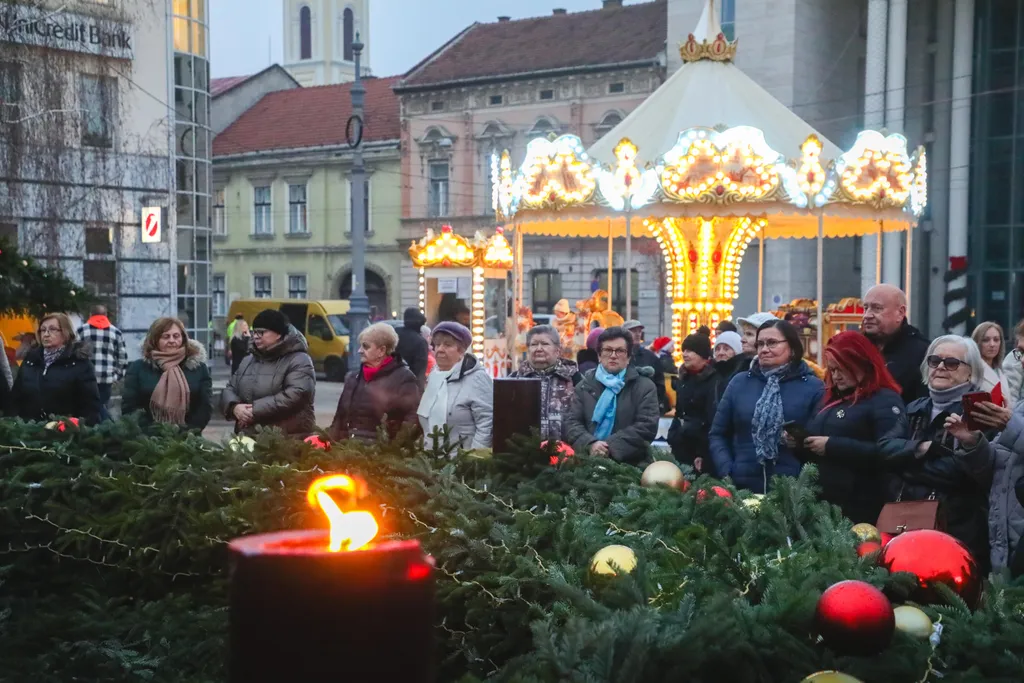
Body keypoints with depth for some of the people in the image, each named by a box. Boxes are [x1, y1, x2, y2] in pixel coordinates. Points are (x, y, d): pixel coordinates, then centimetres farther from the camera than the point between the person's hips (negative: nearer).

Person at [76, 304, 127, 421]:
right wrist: (117, 376, 14)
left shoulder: (81, 330, 8)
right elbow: (123, 357, 7)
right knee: (102, 407, 8)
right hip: (107, 378, 1)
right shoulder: (116, 332, 10)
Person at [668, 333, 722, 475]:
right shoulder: (685, 378, 13)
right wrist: (672, 440, 11)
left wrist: (703, 454, -21)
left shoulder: (714, 381, -13)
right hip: (682, 448, 8)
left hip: (701, 451, -8)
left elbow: (713, 420, -19)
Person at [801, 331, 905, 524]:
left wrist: (832, 446, -21)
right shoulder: (833, 400, 19)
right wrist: (800, 442, 4)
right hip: (826, 502, 8)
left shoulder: (885, 401, -6)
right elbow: (815, 452, 27)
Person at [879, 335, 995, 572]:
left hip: (958, 529, -6)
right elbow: (885, 449, -1)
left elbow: (986, 473, -18)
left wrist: (972, 443, -33)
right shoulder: (916, 409, 13)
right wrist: (924, 449, -13)